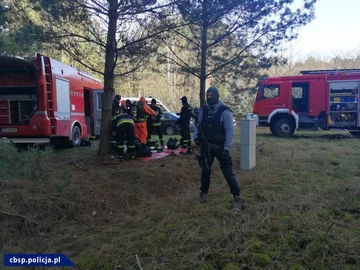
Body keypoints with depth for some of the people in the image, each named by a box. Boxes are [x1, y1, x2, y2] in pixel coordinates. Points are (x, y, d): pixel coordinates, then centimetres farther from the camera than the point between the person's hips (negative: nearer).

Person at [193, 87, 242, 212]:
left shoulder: (224, 111, -12)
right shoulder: (203, 110, 5)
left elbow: (230, 131, -14)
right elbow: (198, 124, 14)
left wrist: (226, 148, -21)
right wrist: (196, 137, -5)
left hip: (220, 147, -5)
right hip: (206, 146, 5)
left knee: (228, 172, -6)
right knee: (205, 170, 17)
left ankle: (236, 198, 3)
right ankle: (203, 192, 35)